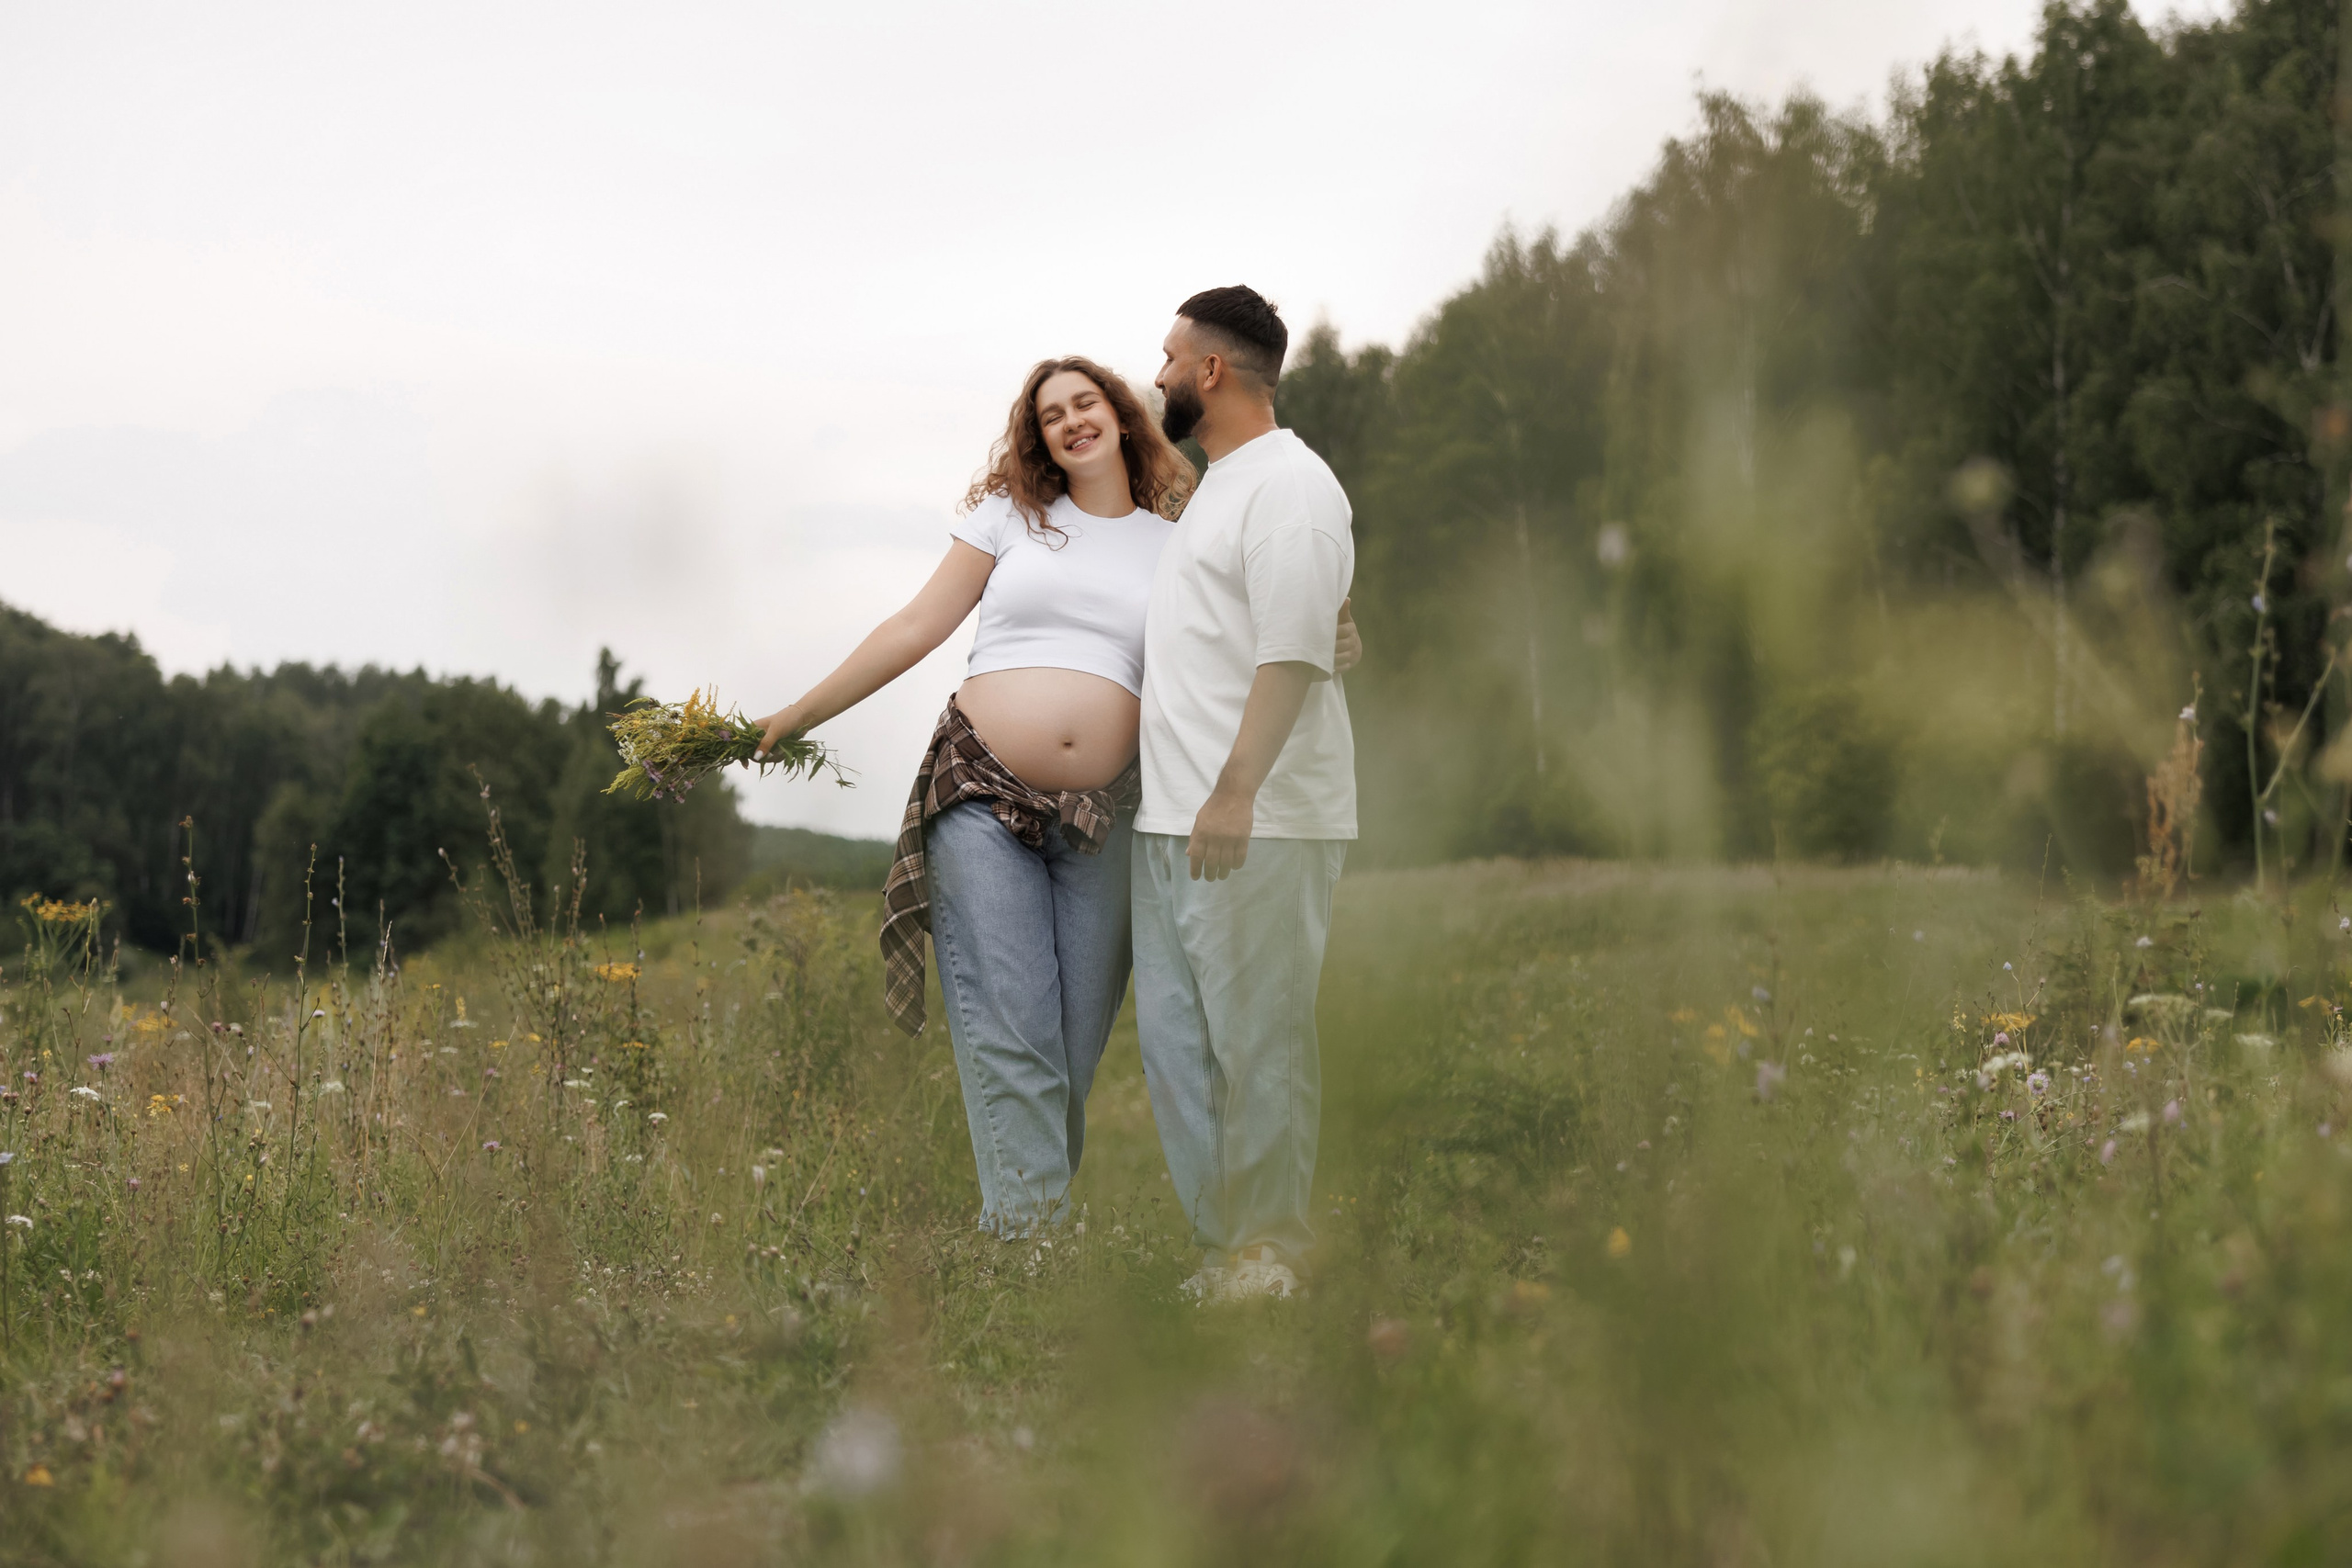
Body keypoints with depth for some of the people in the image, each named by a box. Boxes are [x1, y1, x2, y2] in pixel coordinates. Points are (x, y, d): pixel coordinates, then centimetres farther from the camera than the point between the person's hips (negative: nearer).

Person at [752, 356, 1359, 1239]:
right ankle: (1027, 1230, -12)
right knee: (1010, 1031, -11)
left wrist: (1318, 656, -6)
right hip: (983, 797, -1)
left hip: (1102, 817, 2)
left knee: (1076, 1040, 0)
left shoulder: (1177, 547, 14)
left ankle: (1020, 1225, 10)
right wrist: (795, 719, 10)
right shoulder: (1011, 515, 11)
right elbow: (916, 628, 12)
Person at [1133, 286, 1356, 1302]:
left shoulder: (1289, 486, -9)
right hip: (1170, 819, 10)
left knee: (1258, 1043, -5)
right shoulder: (1210, 488, 21)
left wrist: (1236, 791, -26)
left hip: (1259, 826, -10)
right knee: (1174, 1040, 8)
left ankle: (1268, 1252, 2)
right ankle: (1218, 1246, 14)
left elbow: (1294, 654, -19)